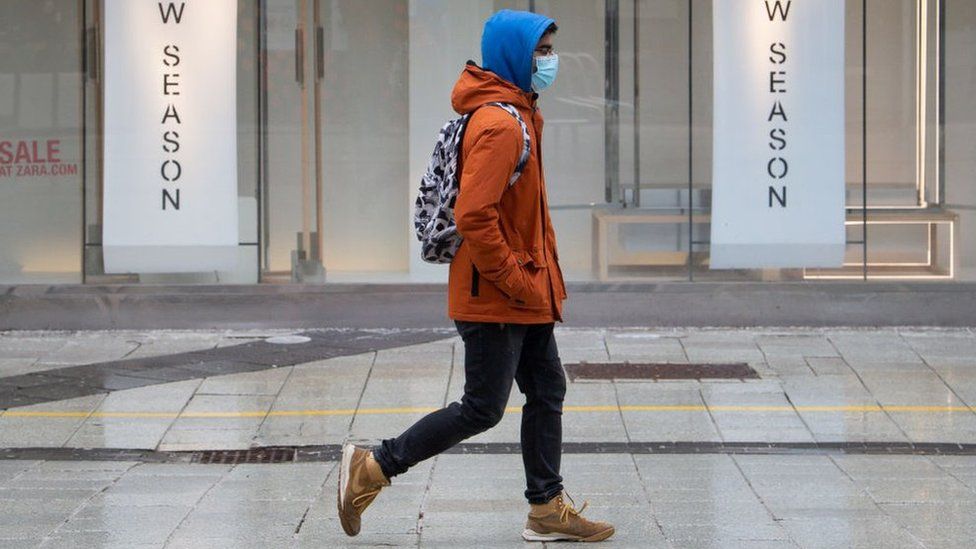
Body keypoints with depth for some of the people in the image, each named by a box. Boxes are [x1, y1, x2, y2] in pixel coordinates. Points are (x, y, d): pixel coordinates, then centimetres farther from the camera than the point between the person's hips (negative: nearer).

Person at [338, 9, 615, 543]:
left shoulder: (517, 115, 13)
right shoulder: (499, 123, -21)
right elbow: (473, 217, -27)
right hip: (495, 299, -10)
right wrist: (514, 281, -21)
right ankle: (372, 467, 5)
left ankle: (547, 510, 19)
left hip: (524, 297, 10)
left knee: (547, 393, 12)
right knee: (482, 409, -3)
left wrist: (543, 276, 16)